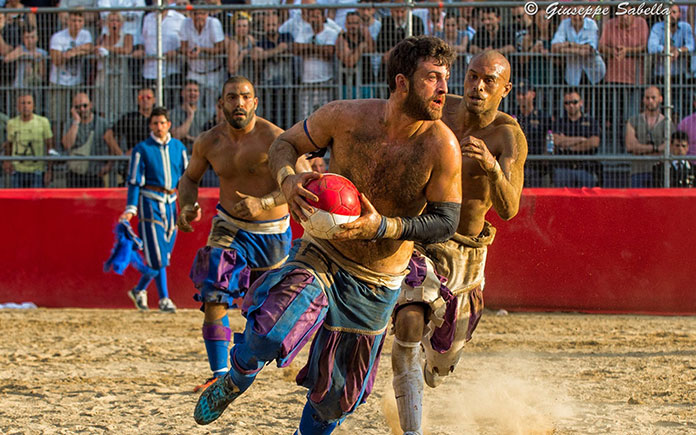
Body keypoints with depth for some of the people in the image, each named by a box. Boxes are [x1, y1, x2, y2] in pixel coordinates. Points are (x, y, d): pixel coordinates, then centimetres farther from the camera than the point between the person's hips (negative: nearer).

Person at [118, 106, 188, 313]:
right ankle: (164, 299, -3)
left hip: (170, 203, 5)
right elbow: (134, 181, -4)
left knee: (164, 254, 7)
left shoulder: (178, 147, 10)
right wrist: (130, 209, -12)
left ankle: (139, 290, 25)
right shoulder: (142, 149, -2)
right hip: (150, 202, -5)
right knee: (157, 254, -11)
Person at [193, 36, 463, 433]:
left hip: (377, 285, 1)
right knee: (269, 333, -28)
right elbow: (285, 143, 2)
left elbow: (446, 222, -13)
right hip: (321, 257, -1)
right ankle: (235, 381, 7)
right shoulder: (346, 116, -15)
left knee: (337, 396, 10)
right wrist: (288, 179, -22)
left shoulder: (441, 147, -17)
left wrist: (383, 226, -29)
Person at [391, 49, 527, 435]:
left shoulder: (509, 136, -18)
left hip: (465, 256, 0)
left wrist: (492, 167, -49)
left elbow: (508, 209, -32)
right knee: (409, 322, -28)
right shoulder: (439, 110, -10)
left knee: (439, 371, 13)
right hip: (414, 240, 0)